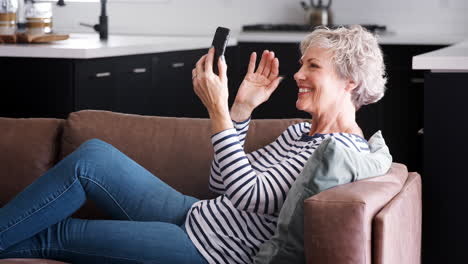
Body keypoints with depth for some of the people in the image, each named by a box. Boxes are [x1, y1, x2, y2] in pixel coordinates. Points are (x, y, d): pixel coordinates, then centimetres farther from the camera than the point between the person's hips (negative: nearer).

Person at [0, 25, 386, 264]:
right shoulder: (302, 131, 13)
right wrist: (242, 107, 4)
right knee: (92, 155, -5)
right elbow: (221, 182, 12)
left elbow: (246, 195, -24)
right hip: (195, 217, 9)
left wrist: (219, 112, -22)